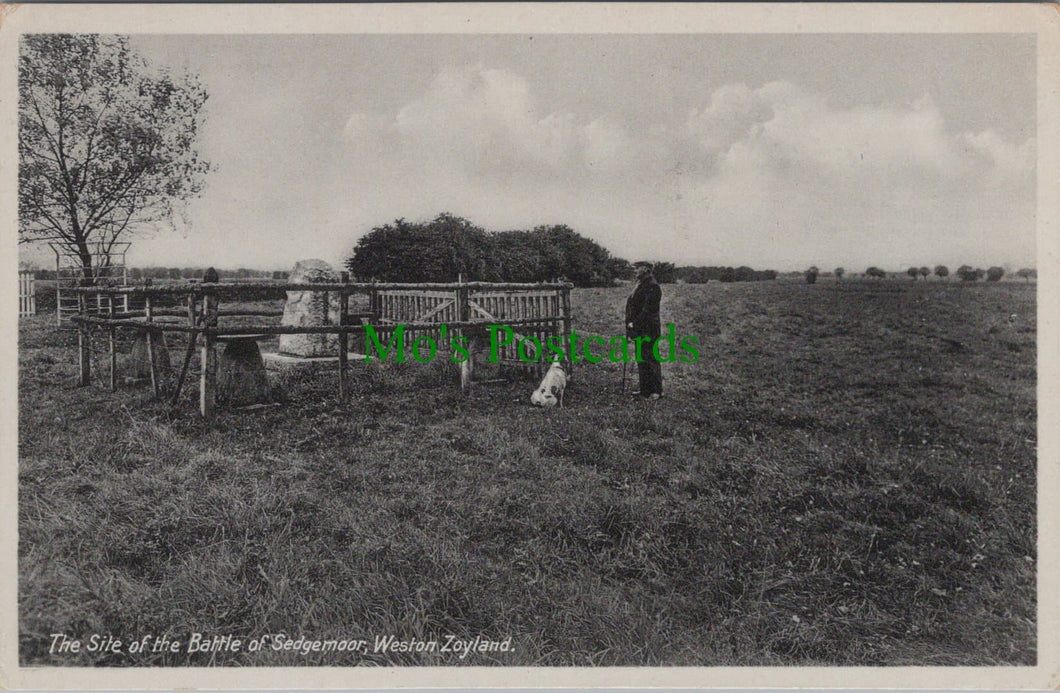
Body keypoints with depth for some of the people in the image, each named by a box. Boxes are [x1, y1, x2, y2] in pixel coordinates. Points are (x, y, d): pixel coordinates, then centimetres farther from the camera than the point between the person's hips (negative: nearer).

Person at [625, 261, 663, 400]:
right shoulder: (640, 285, 18)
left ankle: (656, 391, 1)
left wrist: (635, 323, -20)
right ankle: (645, 389, 21)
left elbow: (648, 309, -21)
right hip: (639, 330, 10)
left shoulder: (652, 286, -14)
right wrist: (630, 324, 14)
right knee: (641, 360, 13)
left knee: (651, 359, -5)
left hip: (649, 330, -10)